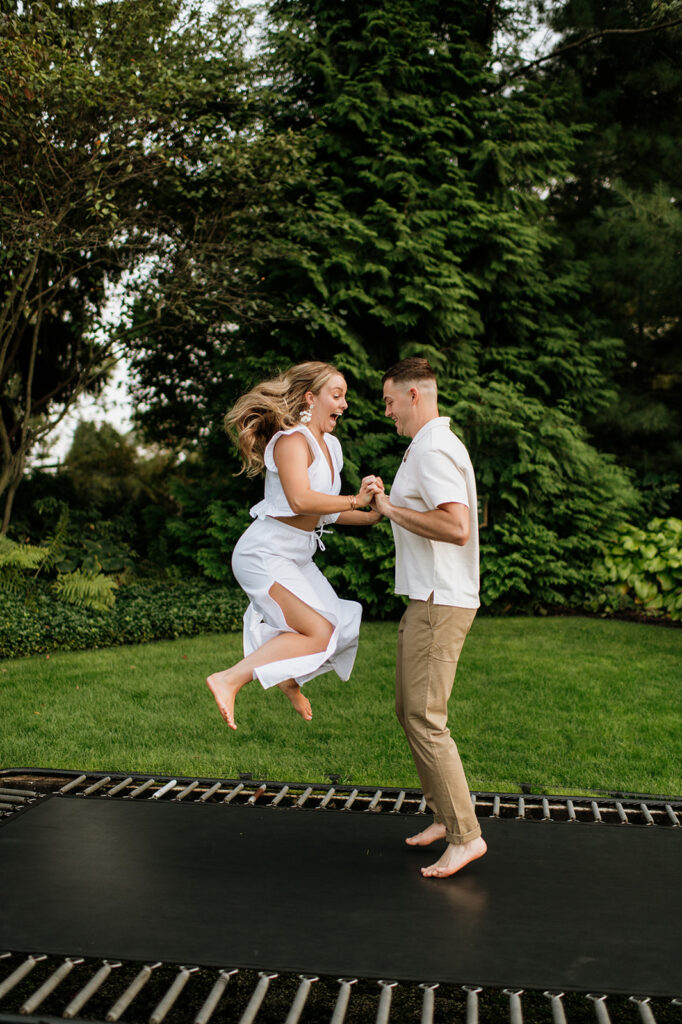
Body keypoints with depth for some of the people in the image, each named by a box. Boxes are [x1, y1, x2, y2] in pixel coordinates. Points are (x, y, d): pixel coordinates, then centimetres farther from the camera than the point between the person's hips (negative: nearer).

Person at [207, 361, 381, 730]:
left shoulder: (330, 445, 15)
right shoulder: (291, 439, -15)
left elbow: (323, 510, 18)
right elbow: (300, 500, -29)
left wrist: (371, 516, 10)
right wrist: (355, 501, -22)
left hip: (295, 557, 10)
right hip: (267, 552, -10)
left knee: (340, 626, 15)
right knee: (319, 633, -18)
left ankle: (288, 677, 37)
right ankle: (229, 680, -15)